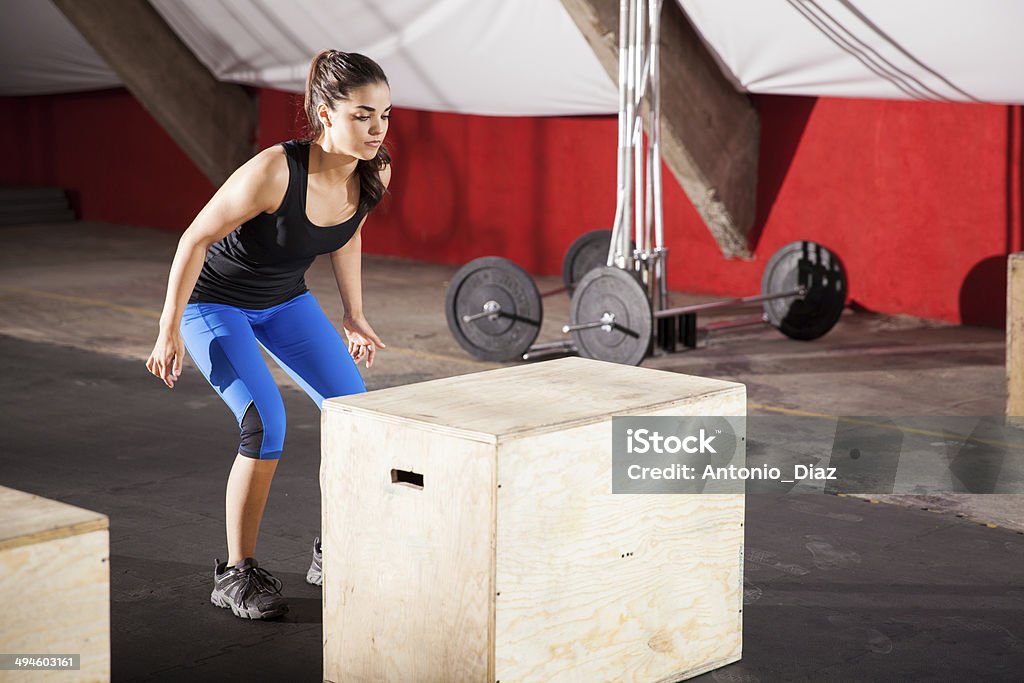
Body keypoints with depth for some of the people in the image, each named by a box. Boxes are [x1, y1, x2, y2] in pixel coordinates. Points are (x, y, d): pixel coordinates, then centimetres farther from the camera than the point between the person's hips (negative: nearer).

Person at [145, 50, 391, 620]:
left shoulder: (375, 174, -16)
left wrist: (354, 317, 11)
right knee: (266, 425, -22)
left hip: (287, 300, 6)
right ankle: (238, 573, -6)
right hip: (215, 302, -6)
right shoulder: (274, 172, -35)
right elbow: (196, 239, -23)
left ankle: (334, 552, 13)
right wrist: (169, 331, -17)